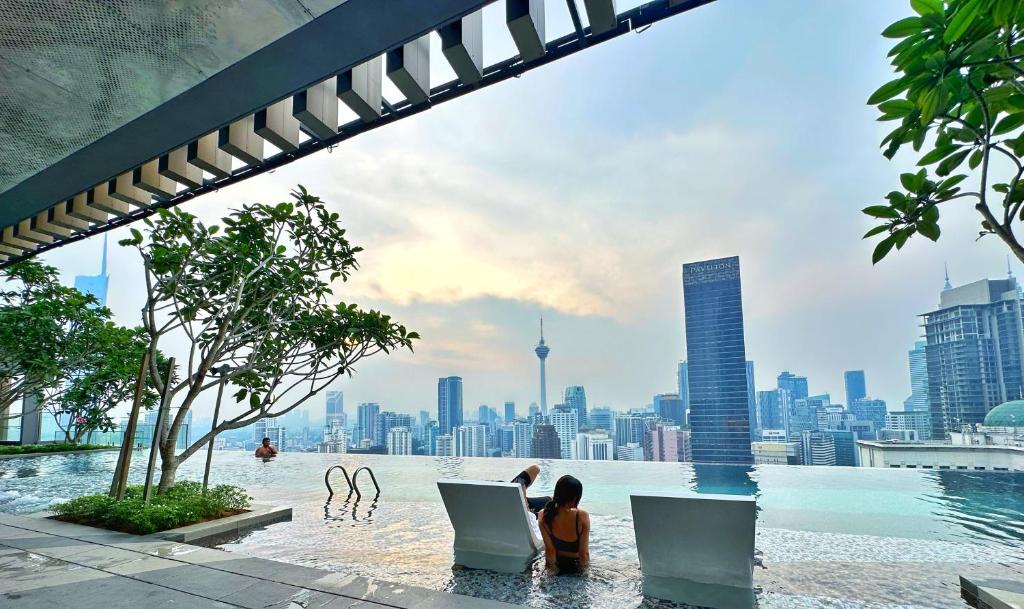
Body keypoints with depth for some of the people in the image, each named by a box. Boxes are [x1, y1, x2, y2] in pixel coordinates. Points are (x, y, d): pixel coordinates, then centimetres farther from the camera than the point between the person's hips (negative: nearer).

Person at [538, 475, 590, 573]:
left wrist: (553, 566, 3)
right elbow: (584, 554, -20)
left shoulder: (544, 516, -23)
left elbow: (549, 550, -13)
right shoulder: (582, 517, -29)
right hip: (576, 564, 1)